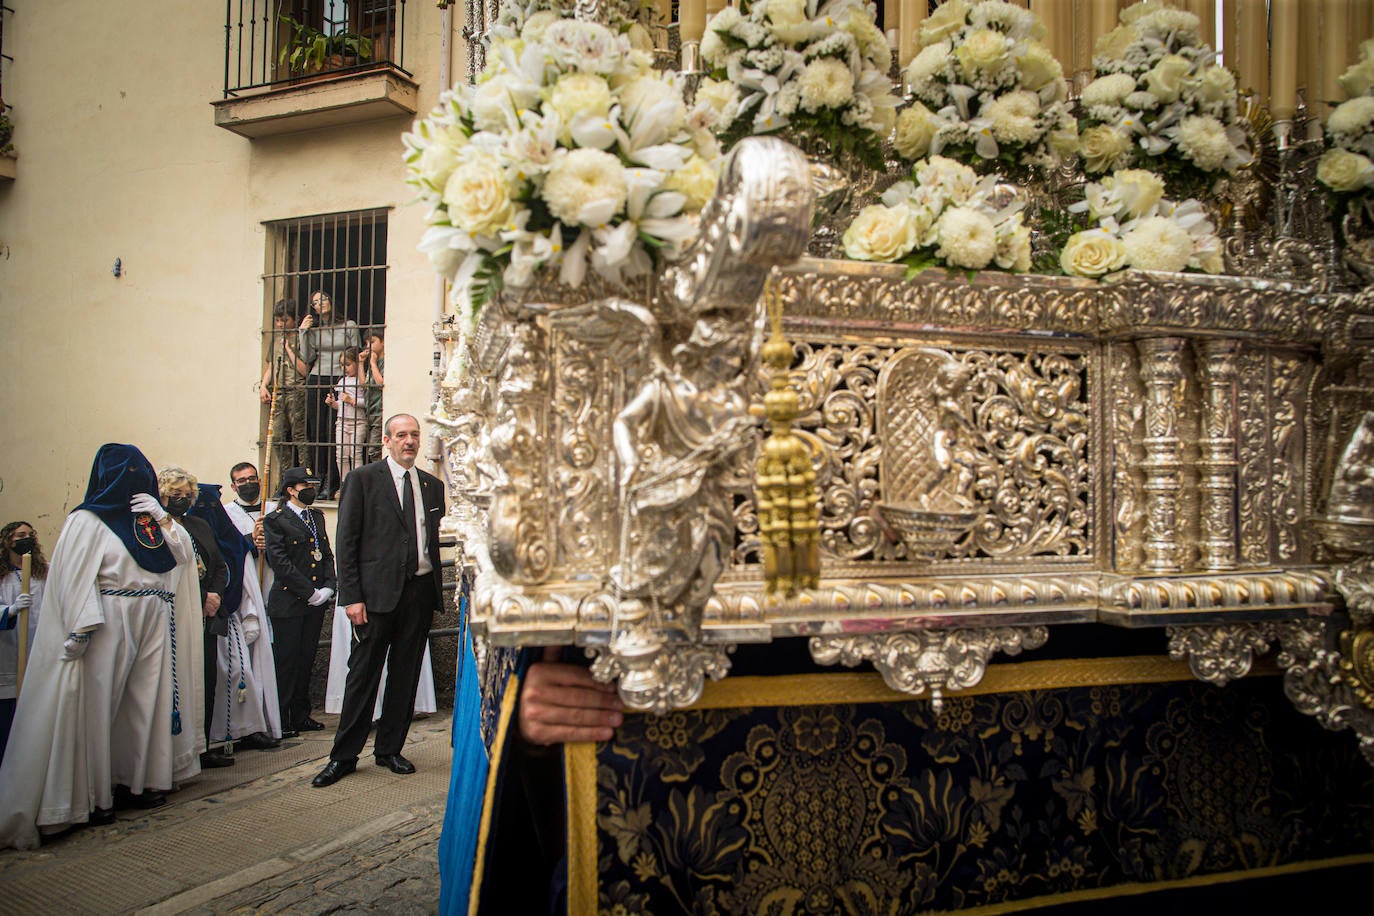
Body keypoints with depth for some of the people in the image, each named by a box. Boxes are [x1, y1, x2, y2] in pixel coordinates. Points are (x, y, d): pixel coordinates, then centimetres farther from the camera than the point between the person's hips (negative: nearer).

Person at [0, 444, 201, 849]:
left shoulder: (149, 516, 15)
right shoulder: (88, 521, -3)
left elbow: (184, 554, 12)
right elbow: (76, 577, -11)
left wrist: (164, 519, -3)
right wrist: (83, 629, -19)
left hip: (152, 622, 6)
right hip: (110, 624, -6)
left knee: (148, 698, 8)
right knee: (99, 703, -3)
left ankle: (143, 777, 20)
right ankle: (96, 795, 6)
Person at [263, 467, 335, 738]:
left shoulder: (317, 516, 16)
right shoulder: (275, 519, -5)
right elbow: (280, 563, -13)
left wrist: (329, 587, -2)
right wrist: (310, 592, -15)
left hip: (316, 603, 6)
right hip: (289, 602, -6)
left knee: (306, 659, 11)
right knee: (286, 662, -1)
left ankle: (301, 716, 20)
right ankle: (280, 721, 8)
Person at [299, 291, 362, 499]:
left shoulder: (349, 326, 5)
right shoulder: (312, 329, 13)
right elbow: (307, 358, 4)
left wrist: (348, 359, -9)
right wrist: (303, 332, 0)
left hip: (340, 381, -3)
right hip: (317, 381, 3)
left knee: (333, 431, -8)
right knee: (316, 431, 1)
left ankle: (331, 483, -5)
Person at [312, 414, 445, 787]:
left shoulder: (432, 485, 13)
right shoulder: (363, 479, 0)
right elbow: (346, 541, -4)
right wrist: (351, 596, -10)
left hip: (420, 590, 4)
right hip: (378, 591, -4)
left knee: (405, 674, 10)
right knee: (363, 672, 2)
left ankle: (390, 749, 23)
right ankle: (344, 755, 14)